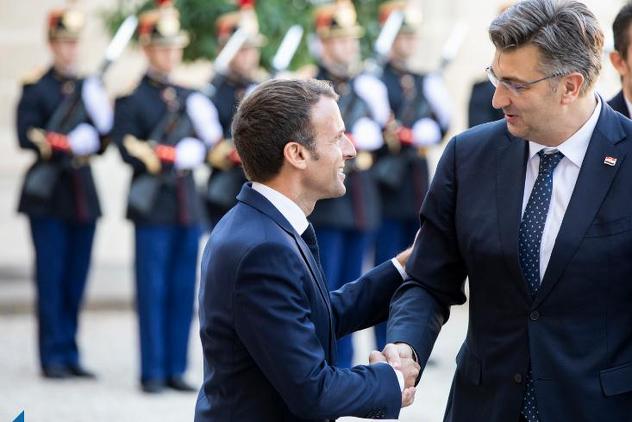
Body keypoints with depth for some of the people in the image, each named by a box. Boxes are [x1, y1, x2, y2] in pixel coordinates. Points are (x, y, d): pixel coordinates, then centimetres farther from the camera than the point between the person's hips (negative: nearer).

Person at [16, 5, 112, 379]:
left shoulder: (91, 87, 14)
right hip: (48, 194, -5)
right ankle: (54, 357, 1)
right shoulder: (36, 87, 0)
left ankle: (70, 355, 12)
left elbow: (100, 145, 14)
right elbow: (26, 136, -11)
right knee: (51, 278, -4)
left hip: (83, 196, 5)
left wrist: (104, 122, -6)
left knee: (76, 280, 6)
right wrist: (67, 144, -22)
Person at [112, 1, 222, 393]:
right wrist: (170, 158, -15)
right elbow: (128, 150, -8)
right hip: (153, 206, -5)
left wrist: (193, 152, -7)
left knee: (184, 291, 6)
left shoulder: (191, 97, 17)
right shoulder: (131, 98, 0)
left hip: (188, 205, 5)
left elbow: (206, 141, 14)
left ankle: (177, 368, 11)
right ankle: (153, 372, 2)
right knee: (153, 291, -3)